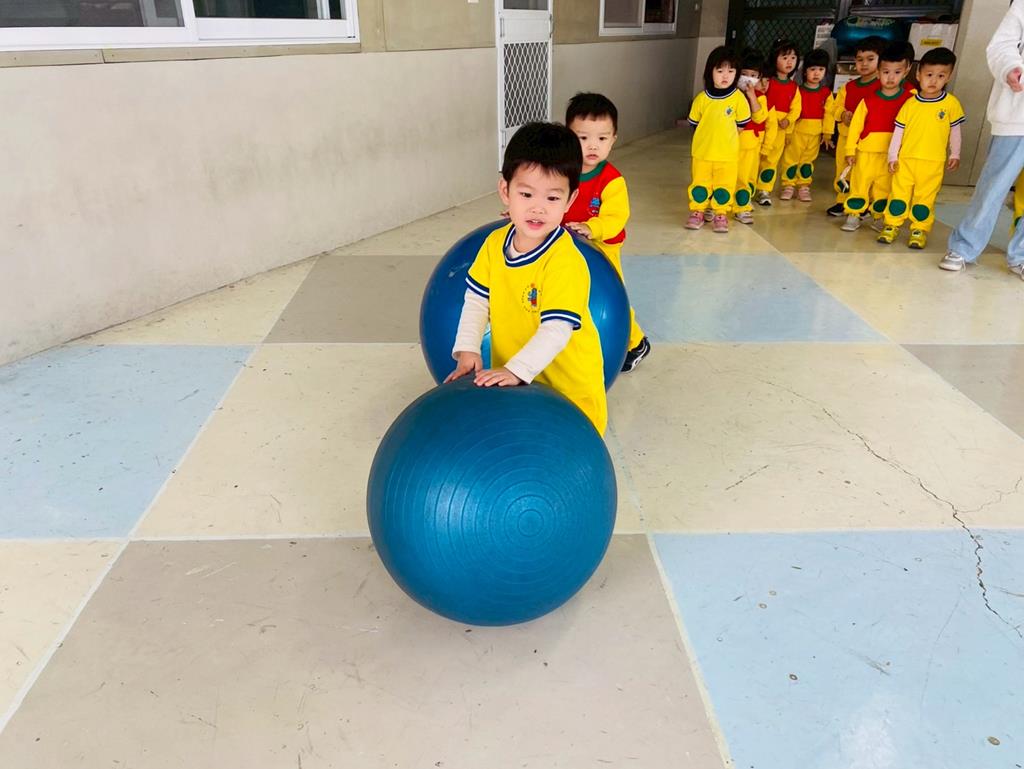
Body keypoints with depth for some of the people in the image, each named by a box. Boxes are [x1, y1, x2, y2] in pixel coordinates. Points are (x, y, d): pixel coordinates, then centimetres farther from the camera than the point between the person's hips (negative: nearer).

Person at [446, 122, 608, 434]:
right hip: (509, 378, 6)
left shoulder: (566, 261, -25)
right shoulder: (494, 243, -4)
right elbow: (476, 300, 3)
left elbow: (557, 330, -29)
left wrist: (517, 370, -34)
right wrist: (467, 350, -8)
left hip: (568, 386, -5)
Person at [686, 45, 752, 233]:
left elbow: (742, 125, 2)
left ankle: (720, 215, 20)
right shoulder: (702, 98, -4)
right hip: (702, 152, 1)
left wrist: (726, 137, 3)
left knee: (724, 187, 6)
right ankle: (697, 212, 24)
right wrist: (708, 137, 8)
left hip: (727, 154, -1)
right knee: (699, 185, 10)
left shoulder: (738, 98, -7)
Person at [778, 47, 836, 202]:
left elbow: (829, 114, 3)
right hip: (797, 131, -2)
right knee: (791, 158, 1)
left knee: (808, 161, 11)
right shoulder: (798, 91, -5)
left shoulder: (826, 93, 2)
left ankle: (804, 186, 20)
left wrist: (827, 133, 0)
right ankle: (788, 185, 13)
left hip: (815, 134, 2)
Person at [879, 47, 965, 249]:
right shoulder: (910, 103, 0)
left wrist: (955, 155, 9)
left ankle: (920, 230, 13)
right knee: (899, 193, 6)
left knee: (925, 197, 5)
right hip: (905, 158, 1)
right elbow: (898, 131, 4)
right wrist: (892, 156, 2)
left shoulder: (951, 103, -2)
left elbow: (955, 131, 7)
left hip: (933, 163, -1)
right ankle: (892, 225, 16)